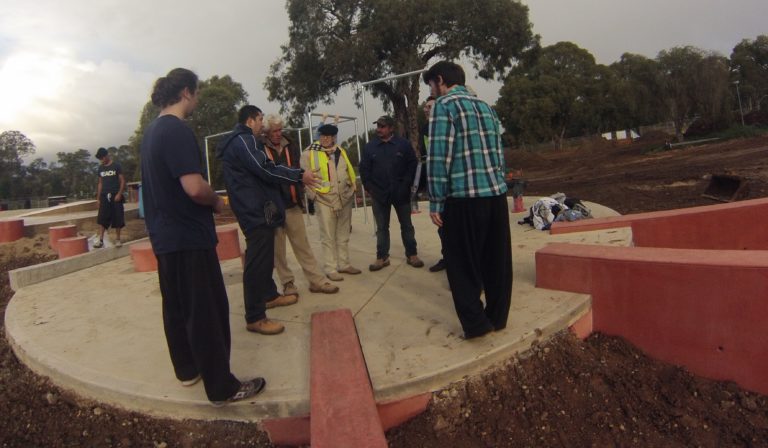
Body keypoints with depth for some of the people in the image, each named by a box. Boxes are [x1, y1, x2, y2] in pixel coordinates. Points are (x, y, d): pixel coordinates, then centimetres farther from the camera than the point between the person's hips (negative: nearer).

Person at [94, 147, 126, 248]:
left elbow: (122, 181, -4)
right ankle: (100, 240, -6)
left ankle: (117, 239, 9)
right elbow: (100, 183, 16)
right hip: (104, 196, 4)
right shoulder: (101, 168, 12)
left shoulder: (116, 166, -1)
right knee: (101, 218, -5)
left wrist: (119, 194, -14)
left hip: (115, 195, -4)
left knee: (117, 217, -1)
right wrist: (98, 197, 11)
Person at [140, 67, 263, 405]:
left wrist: (207, 200, 14)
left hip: (165, 235, 10)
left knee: (176, 306, 18)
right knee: (207, 312, -2)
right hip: (189, 237, -10)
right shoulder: (177, 130, -18)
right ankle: (222, 386, 8)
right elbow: (194, 187, -27)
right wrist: (216, 201, -8)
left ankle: (187, 369, 33)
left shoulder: (152, 131, 12)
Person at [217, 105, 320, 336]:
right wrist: (299, 175, -11)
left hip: (255, 209, 11)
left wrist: (295, 175, 18)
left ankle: (270, 295, 36)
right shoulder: (243, 140, -13)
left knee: (264, 257, 21)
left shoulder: (239, 141, 20)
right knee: (257, 260, -10)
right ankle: (254, 317, -7)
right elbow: (266, 171, -20)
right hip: (256, 210, -11)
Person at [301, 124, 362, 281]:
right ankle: (330, 269, 7)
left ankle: (343, 264, 24)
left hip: (345, 199, 5)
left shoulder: (341, 151, 13)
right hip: (324, 200, -5)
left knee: (343, 236, 13)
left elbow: (350, 172, 18)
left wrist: (352, 188, 10)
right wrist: (313, 195, -9)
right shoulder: (310, 153, -4)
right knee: (328, 238, -1)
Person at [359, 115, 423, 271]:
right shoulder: (370, 147, 3)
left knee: (406, 225, 9)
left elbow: (412, 165, -2)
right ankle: (382, 257, 16)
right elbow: (364, 169, 4)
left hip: (400, 193, -1)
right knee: (382, 227, 8)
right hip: (379, 194, 1)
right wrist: (370, 188, -3)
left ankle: (411, 255, 19)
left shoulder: (403, 144, -2)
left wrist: (405, 186, -8)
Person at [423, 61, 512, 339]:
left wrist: (435, 202, -9)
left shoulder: (444, 105, -3)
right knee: (496, 260, 13)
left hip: (463, 196, -7)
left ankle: (475, 322, 11)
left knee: (464, 263, 6)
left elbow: (439, 156, -12)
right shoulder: (485, 106, 17)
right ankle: (498, 317, 25)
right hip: (496, 193, 7)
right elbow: (498, 152, 17)